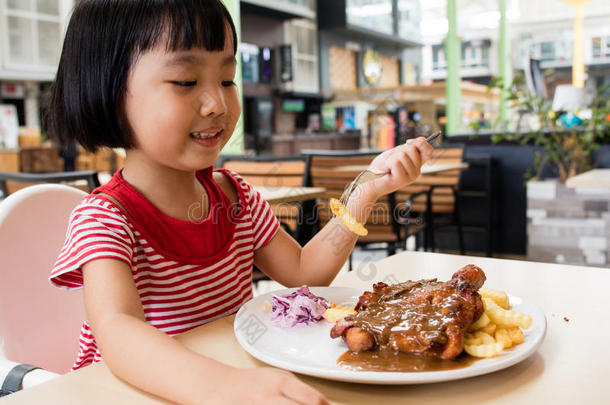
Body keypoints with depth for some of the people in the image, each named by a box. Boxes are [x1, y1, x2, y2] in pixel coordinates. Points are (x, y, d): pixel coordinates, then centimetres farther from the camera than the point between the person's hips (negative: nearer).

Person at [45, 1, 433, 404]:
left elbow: (302, 271, 6)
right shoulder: (103, 218, -17)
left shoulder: (235, 194, 2)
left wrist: (367, 192, -4)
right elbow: (116, 329, -33)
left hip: (240, 369, 4)